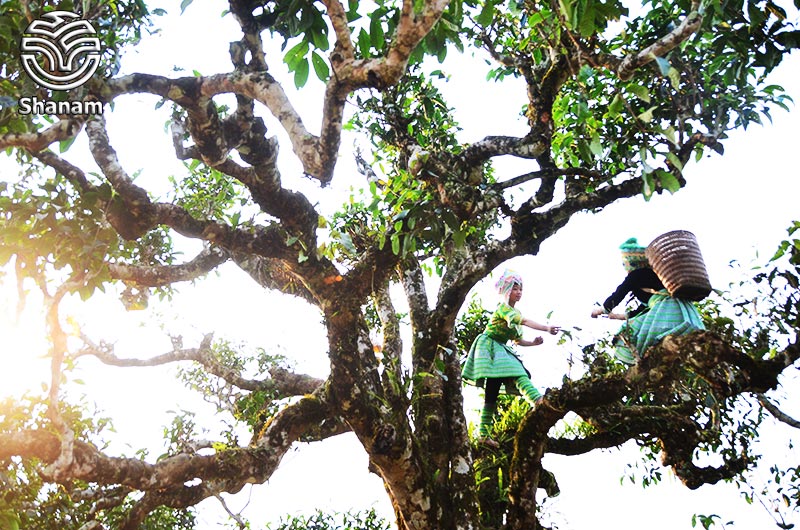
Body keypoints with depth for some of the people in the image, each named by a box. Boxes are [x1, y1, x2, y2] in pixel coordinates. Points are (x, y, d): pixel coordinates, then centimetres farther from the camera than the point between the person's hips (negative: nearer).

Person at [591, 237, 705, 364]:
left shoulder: (636, 274, 6)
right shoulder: (652, 273, 32)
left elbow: (617, 296, 8)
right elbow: (644, 308, 36)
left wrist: (602, 309, 26)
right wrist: (623, 316, 44)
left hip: (665, 307, -9)